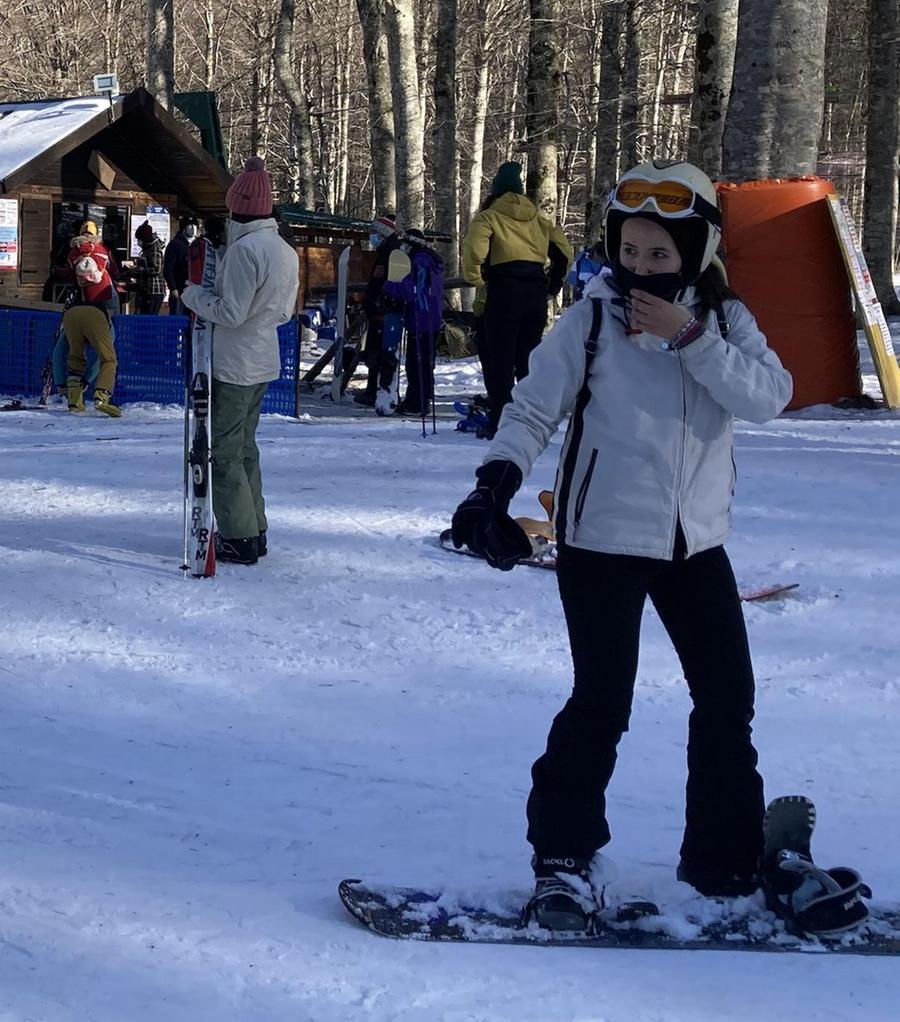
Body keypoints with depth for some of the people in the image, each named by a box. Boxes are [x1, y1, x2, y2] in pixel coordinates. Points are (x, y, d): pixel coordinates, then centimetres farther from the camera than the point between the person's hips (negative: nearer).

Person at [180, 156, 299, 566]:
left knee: (224, 449, -1)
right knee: (244, 446, 18)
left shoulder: (244, 248, -20)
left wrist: (193, 294, -7)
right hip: (264, 361, 9)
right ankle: (256, 531, 22)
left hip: (233, 364, -9)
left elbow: (231, 312, -20)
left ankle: (239, 538, -1)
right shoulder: (286, 251, 8)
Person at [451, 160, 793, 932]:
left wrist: (689, 339, -22)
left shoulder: (726, 321, 1)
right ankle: (563, 855, 9)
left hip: (696, 540, 4)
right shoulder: (591, 320, -6)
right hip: (603, 539, -4)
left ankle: (726, 856, 24)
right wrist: (497, 481, -21)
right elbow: (534, 409, -5)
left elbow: (769, 396, -15)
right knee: (602, 701, -6)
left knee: (727, 697, 9)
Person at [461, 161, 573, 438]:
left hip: (504, 289, -5)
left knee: (499, 358, -1)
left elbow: (474, 248, -17)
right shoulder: (537, 219, 17)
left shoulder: (489, 217, 1)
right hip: (536, 290, 5)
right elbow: (563, 250, 12)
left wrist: (475, 278, -3)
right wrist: (555, 281, 21)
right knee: (528, 357, 15)